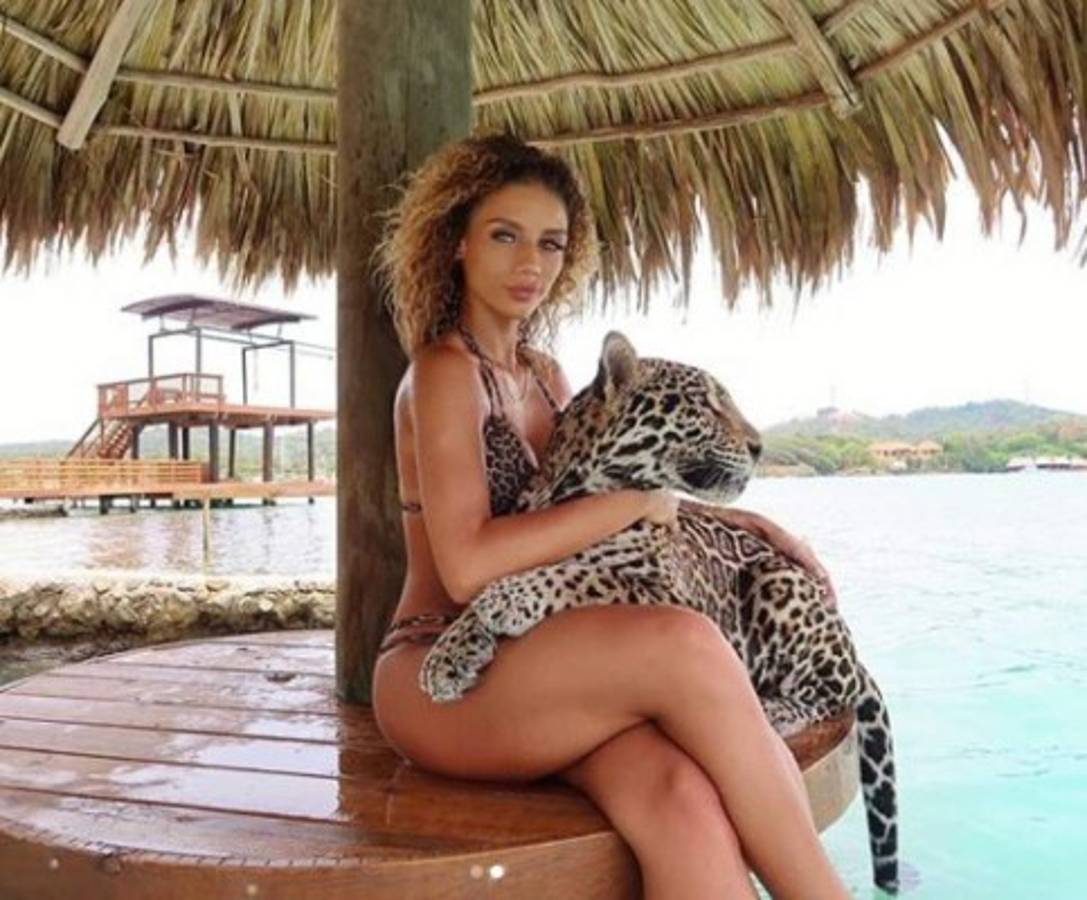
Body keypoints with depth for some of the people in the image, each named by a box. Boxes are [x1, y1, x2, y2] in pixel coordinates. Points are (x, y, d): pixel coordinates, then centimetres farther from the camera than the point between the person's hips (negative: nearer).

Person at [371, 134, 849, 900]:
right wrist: (635, 501, -15)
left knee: (686, 807, -27)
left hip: (541, 669, 6)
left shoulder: (546, 376, 15)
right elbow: (467, 567, -21)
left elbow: (586, 502, 25)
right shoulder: (444, 370, -9)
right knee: (687, 646, -33)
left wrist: (740, 520, 13)